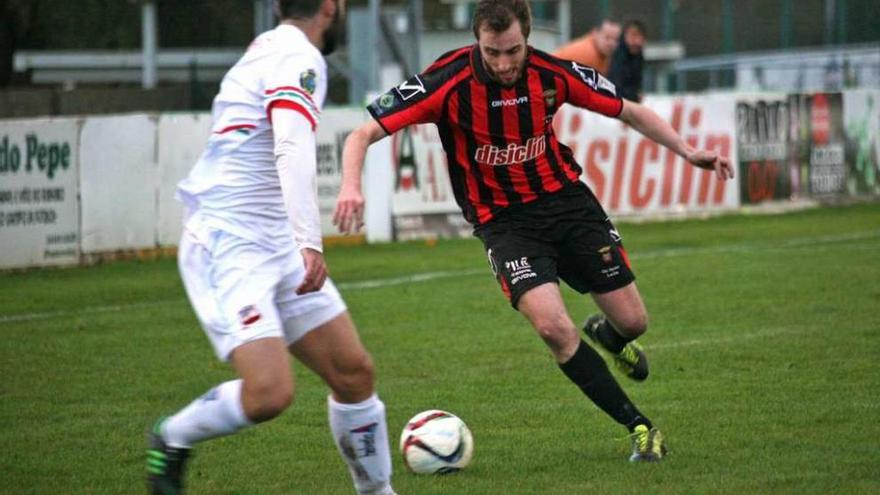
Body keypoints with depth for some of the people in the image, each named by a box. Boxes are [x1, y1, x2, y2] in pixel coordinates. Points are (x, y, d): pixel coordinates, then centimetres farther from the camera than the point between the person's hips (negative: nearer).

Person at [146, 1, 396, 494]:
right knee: (270, 393, -22)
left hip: (277, 249, 10)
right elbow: (293, 150, -29)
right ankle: (172, 439, 3)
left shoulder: (266, 48, 17)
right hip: (230, 249, -10)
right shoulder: (300, 58, -14)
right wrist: (309, 241, -39)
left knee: (355, 372, 6)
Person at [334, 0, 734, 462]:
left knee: (632, 321, 3)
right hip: (503, 221, -3)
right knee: (553, 327, -24)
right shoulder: (448, 81, -21)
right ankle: (640, 427, -8)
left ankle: (606, 336, 44)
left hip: (566, 199, 3)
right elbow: (363, 134, -20)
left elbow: (630, 112, 4)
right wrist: (351, 186, -39)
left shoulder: (553, 74, -12)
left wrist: (689, 152, -7)